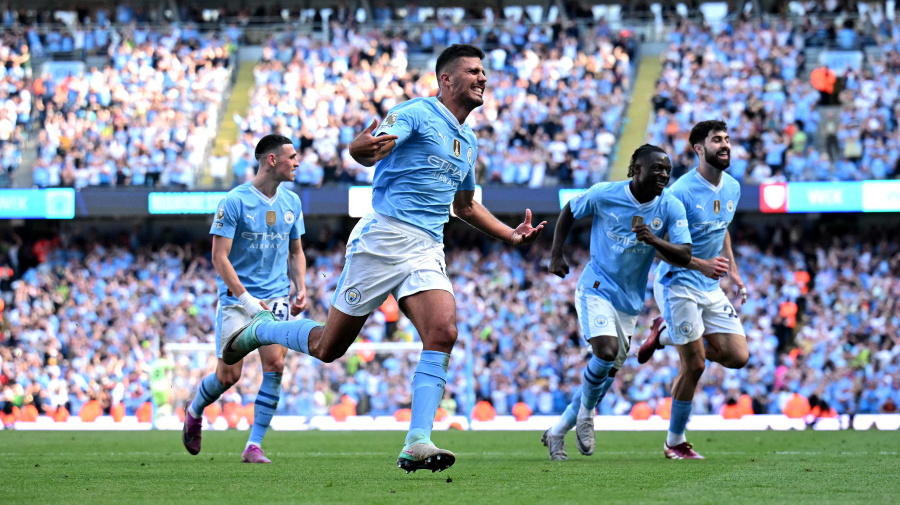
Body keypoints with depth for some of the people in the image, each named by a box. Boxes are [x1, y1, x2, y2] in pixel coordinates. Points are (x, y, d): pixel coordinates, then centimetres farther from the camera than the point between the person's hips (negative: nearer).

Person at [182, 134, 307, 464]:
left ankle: (254, 445, -8)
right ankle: (195, 411, 28)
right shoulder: (235, 202, -10)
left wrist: (301, 289, 5)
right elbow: (219, 257, -11)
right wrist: (245, 298, -18)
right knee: (229, 374, -6)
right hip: (236, 297, -4)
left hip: (276, 297, 4)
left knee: (274, 364, -15)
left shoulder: (292, 203, 8)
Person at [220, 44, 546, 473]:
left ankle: (417, 445, -25)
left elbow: (465, 205, 35)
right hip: (382, 239, -6)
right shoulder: (417, 113, -6)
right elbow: (364, 151, -22)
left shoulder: (468, 141, 19)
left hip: (427, 254, 6)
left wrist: (510, 234, 26)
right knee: (328, 348, 3)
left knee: (443, 333, -21)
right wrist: (362, 147, -45)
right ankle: (259, 330, 33)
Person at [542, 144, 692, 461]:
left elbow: (684, 256, -15)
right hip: (596, 289, -4)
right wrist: (556, 255, 1)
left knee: (608, 373, 7)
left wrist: (654, 240, -32)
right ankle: (585, 414, 1)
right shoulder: (604, 194, -12)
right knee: (606, 352, -26)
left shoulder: (671, 208, -8)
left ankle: (557, 432, 23)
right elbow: (569, 212, 7)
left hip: (629, 301, 4)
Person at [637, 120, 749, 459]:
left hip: (711, 288, 7)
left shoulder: (732, 188, 6)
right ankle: (675, 443, 9)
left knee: (738, 356, -3)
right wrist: (702, 264, -28)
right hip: (678, 286, -7)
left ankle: (666, 334, 18)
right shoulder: (681, 192, -17)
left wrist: (733, 272, 16)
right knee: (694, 365, -8)